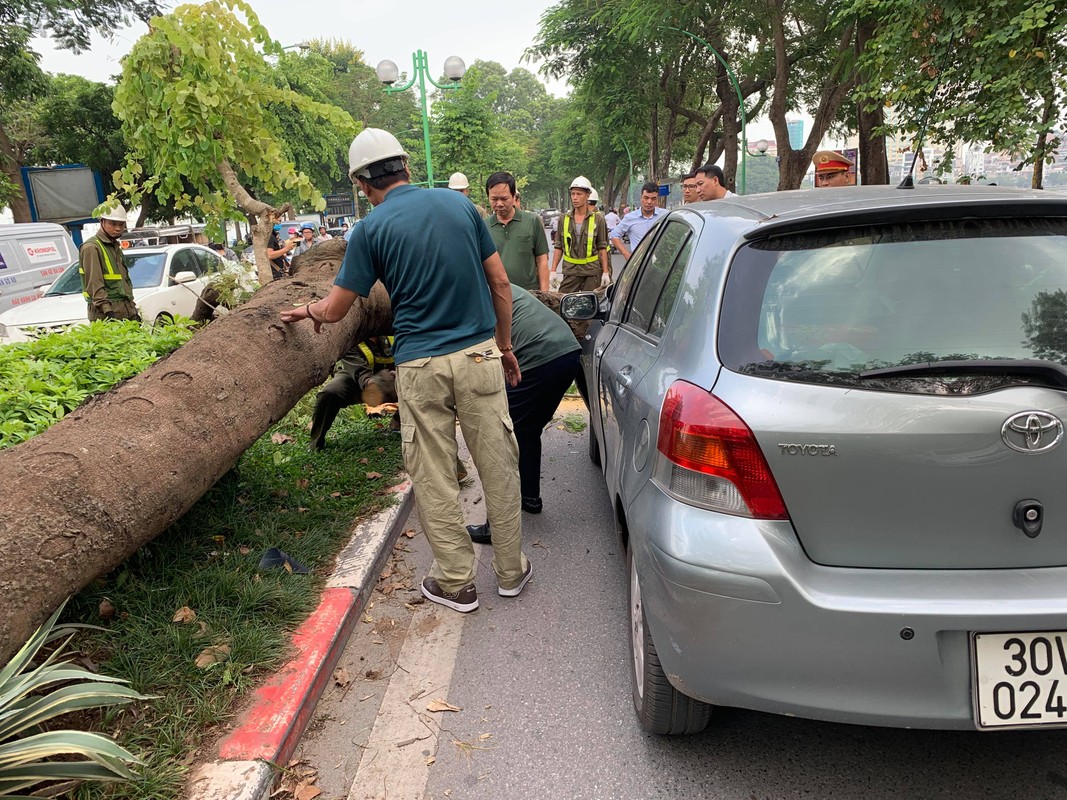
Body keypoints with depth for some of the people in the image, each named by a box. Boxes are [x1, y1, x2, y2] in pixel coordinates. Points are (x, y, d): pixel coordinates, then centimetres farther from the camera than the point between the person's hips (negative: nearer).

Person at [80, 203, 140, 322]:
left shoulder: (116, 247, 21)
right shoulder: (91, 247, -6)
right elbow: (94, 284, -15)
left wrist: (133, 309, 20)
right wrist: (107, 310, -23)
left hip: (125, 312, 8)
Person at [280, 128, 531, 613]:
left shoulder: (371, 230, -3)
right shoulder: (458, 203, 5)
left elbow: (334, 310, 2)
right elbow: (500, 284, 6)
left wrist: (306, 310, 25)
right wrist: (504, 346, 17)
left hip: (420, 366, -2)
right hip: (479, 355, 3)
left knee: (433, 478, 10)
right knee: (498, 465, 11)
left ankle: (456, 582, 21)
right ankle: (511, 571, 24)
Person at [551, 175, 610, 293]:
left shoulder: (597, 219, 2)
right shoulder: (564, 219, 7)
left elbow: (602, 248, 3)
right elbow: (559, 247, 9)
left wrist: (605, 272, -2)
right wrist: (553, 270, 2)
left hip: (592, 271, -1)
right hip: (570, 270, 1)